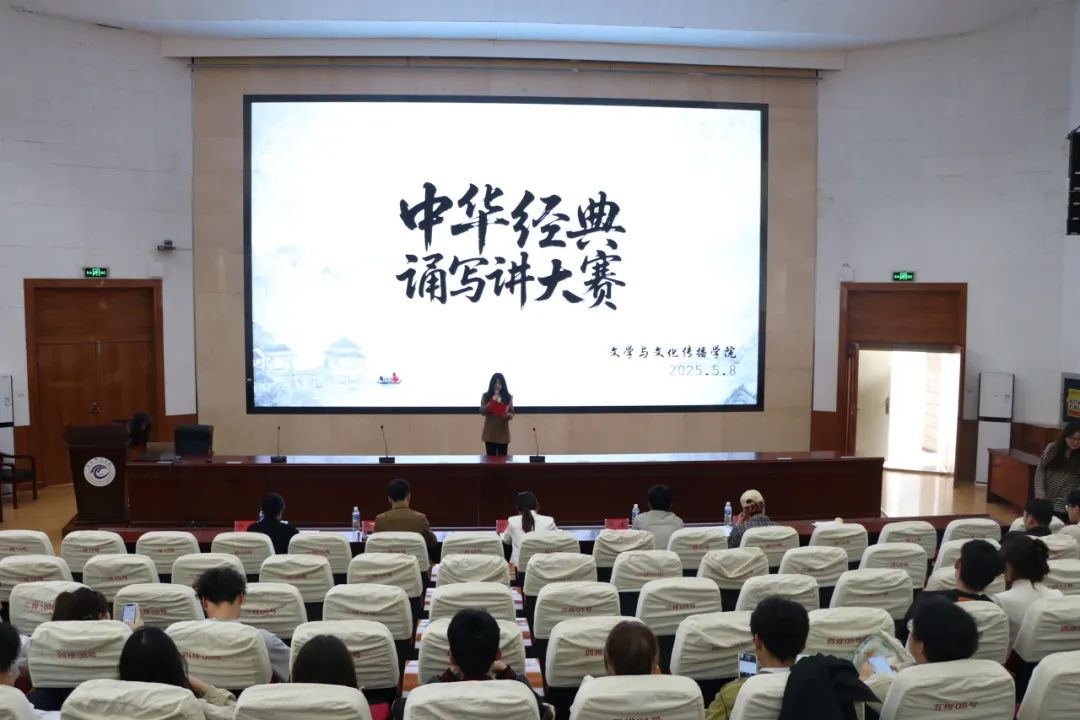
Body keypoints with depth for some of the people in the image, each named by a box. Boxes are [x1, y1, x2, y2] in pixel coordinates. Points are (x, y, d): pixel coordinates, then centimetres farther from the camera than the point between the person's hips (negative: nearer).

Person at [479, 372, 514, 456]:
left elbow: (512, 413, 4)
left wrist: (508, 415, -18)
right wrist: (491, 403, -19)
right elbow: (482, 411, -4)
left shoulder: (508, 397, 6)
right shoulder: (486, 396, 4)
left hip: (503, 432, 1)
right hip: (490, 431, -1)